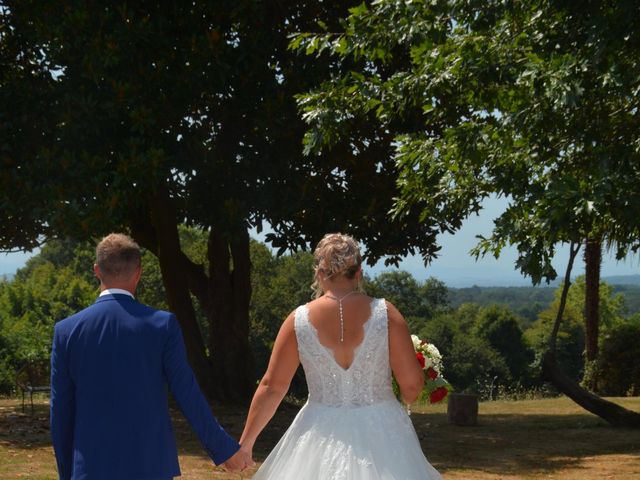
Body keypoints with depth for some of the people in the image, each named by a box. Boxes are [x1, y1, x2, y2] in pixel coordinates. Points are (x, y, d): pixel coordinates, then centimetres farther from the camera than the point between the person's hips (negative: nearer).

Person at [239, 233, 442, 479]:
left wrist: (246, 442, 10)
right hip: (380, 433, -1)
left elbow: (272, 387, 0)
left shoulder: (299, 320, -4)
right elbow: (412, 384, -8)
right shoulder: (385, 314, -7)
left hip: (322, 435, 1)